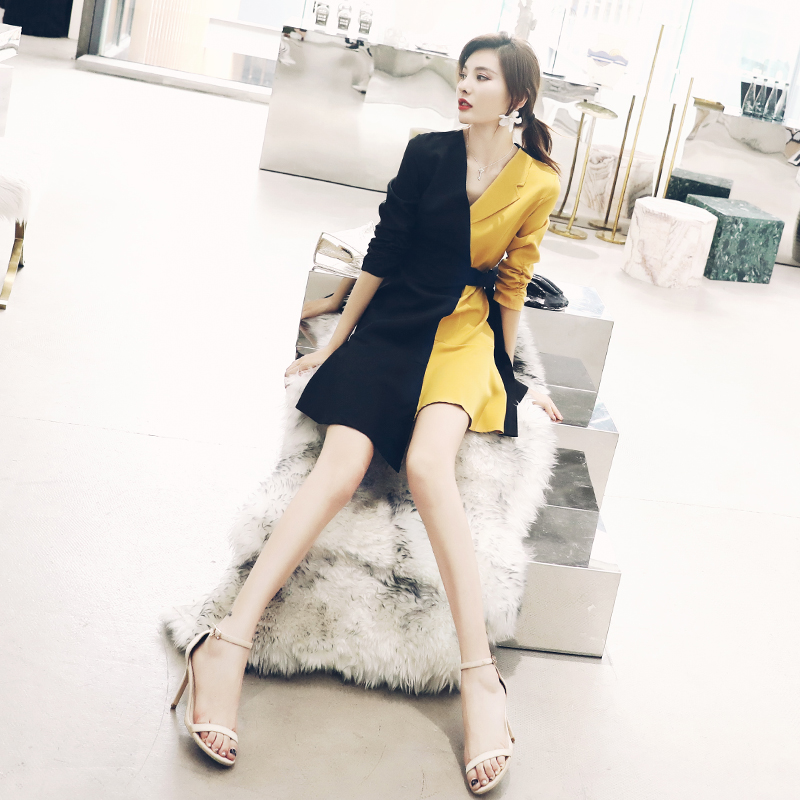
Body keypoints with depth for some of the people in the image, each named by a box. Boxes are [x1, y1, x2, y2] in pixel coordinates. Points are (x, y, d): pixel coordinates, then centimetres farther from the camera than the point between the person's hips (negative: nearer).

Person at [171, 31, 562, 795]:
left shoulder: (537, 183, 2)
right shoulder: (427, 152, 3)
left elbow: (512, 280, 11)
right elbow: (383, 252, 6)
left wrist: (507, 372, 16)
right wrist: (335, 342, 8)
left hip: (467, 330, -1)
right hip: (394, 321, 1)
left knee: (426, 463, -31)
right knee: (341, 466, -22)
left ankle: (479, 676, -32)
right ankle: (227, 641, -29)